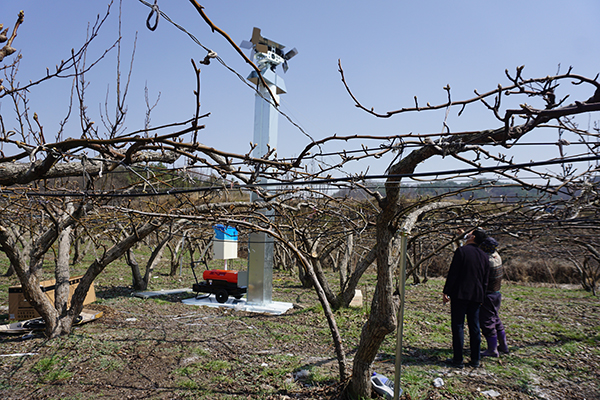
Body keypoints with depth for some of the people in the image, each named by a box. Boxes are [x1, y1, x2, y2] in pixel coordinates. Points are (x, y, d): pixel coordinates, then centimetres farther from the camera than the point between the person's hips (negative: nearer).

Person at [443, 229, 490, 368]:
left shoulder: (461, 251, -9)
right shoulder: (484, 256, 10)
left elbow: (453, 273, -12)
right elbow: (485, 280, 14)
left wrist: (446, 292, -8)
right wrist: (481, 297, 21)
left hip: (460, 294, -6)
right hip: (476, 296, 6)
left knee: (458, 326, 0)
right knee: (474, 327, 12)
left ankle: (458, 360, 3)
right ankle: (475, 360, 18)